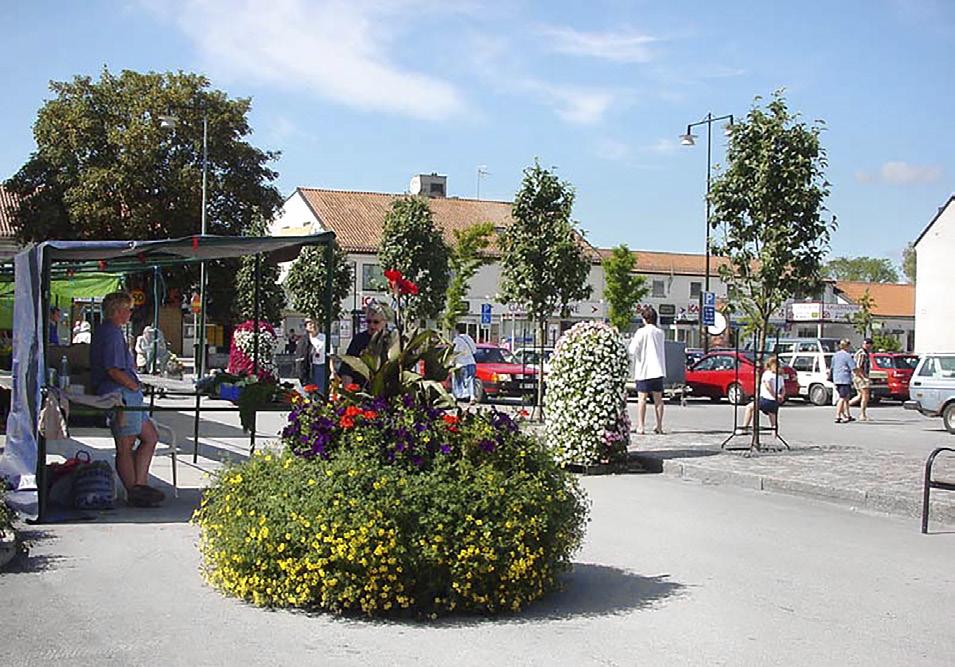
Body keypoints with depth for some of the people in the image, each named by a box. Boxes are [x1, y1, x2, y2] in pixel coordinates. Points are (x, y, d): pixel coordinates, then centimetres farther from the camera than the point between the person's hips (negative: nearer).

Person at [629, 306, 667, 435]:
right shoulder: (660, 332, 7)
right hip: (658, 369, 4)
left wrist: (633, 341, 5)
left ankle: (641, 426, -4)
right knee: (658, 398, 8)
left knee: (642, 398, -1)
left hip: (643, 370, -4)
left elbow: (633, 350, -12)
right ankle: (659, 426, 9)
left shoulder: (641, 332, -10)